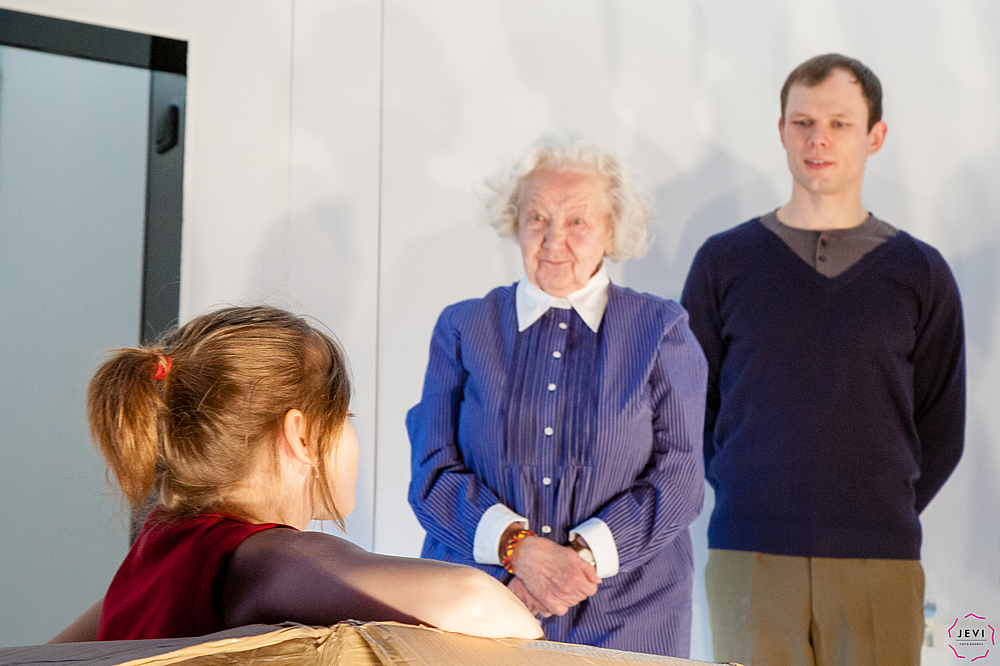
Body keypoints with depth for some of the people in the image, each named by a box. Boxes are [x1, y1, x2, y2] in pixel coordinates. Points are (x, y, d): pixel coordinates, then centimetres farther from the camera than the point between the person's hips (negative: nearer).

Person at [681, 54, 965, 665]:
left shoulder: (919, 273, 7)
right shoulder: (724, 261, 7)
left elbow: (941, 431, 11)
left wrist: (884, 515, 3)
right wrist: (743, 495, 2)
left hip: (878, 564, 0)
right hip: (749, 559, 0)